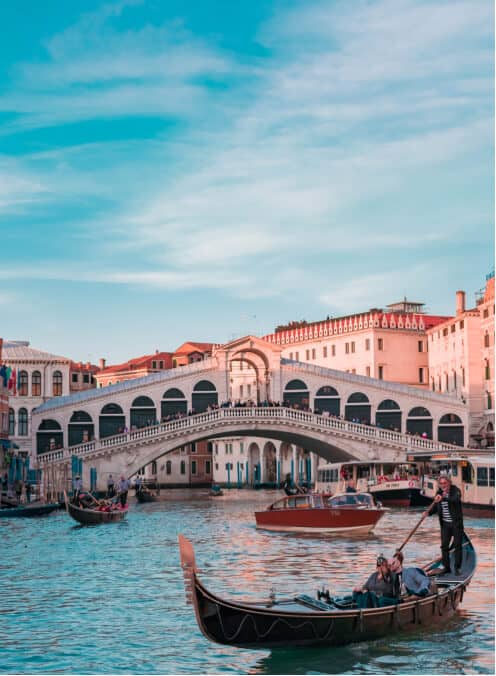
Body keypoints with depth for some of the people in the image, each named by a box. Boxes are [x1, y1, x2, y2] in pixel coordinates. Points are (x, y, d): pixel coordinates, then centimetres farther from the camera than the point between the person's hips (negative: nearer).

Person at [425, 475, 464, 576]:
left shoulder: (455, 490, -11)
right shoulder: (439, 493, 3)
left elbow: (456, 499, -33)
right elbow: (435, 507, 5)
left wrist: (443, 498, -47)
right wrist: (428, 512, -16)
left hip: (456, 523, -4)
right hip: (445, 524, 4)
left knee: (457, 545, 1)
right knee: (444, 546, 3)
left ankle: (457, 567, 13)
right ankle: (446, 567, 13)